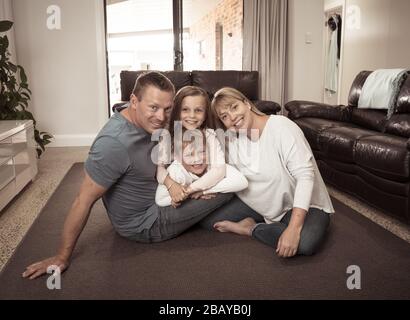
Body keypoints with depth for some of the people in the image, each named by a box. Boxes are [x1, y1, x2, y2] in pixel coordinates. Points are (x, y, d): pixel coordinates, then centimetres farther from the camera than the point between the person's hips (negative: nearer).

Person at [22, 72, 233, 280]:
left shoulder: (147, 122, -9)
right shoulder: (115, 143, -33)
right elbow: (83, 201, -28)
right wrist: (62, 257, -20)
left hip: (156, 200, 8)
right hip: (144, 224, -8)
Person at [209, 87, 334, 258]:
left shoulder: (281, 127, -21)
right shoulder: (232, 139, -1)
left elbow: (305, 175, -28)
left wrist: (293, 228, -36)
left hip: (304, 205, -4)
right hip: (266, 208, 4)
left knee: (305, 242, -35)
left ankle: (251, 228, -13)